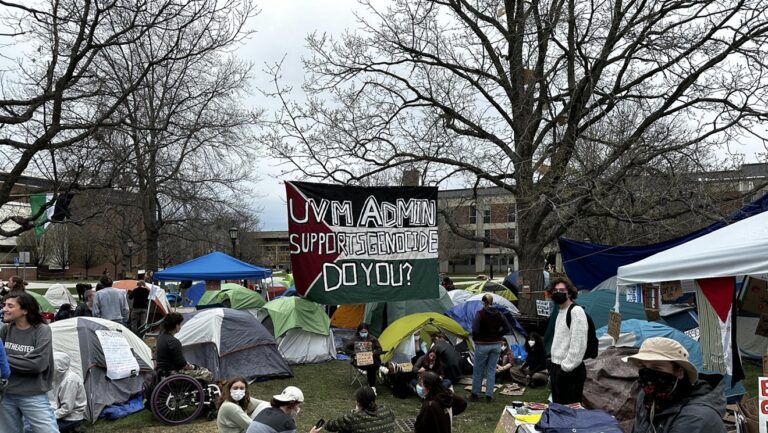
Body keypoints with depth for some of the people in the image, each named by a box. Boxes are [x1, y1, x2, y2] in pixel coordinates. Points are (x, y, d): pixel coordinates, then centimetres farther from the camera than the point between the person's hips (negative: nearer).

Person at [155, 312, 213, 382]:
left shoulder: (161, 337, 8)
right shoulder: (173, 342, -23)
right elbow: (182, 364, -20)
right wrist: (193, 367, -2)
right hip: (173, 372, -10)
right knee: (208, 375, -11)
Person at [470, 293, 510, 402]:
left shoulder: (480, 313, -13)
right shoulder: (499, 314, 0)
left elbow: (475, 330, -20)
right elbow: (507, 329, 0)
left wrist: (475, 339, -3)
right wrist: (497, 336, 9)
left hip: (482, 345, -4)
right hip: (496, 345, 4)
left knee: (478, 370, 9)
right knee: (491, 370, 12)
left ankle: (475, 394, 19)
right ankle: (489, 395, 14)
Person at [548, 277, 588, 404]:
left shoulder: (576, 311, -15)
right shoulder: (560, 311, 14)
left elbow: (578, 344, -21)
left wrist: (566, 368, -19)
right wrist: (554, 367, 17)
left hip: (570, 371, -9)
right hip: (557, 368, 9)